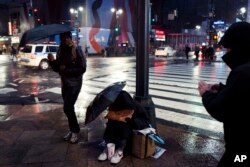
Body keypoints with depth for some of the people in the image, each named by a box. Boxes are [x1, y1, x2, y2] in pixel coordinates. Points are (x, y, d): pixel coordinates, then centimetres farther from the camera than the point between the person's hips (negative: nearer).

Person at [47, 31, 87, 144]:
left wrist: (66, 69, -21)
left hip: (74, 84, -7)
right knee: (68, 108, 13)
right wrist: (52, 61, -8)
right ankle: (73, 130, 27)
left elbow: (82, 69, -16)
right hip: (64, 83, 7)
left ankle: (75, 131, 5)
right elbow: (57, 68, 11)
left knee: (68, 108, -12)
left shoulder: (77, 51, -12)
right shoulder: (61, 51, 8)